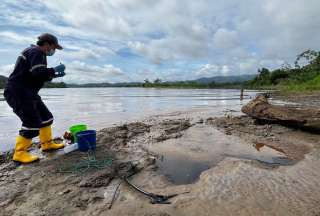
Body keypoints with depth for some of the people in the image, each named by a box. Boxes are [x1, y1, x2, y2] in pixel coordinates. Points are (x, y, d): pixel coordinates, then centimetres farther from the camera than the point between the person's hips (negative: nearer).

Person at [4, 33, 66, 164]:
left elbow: (38, 77, 23)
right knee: (32, 123, -12)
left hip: (28, 93, 10)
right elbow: (38, 73, -27)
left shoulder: (37, 54, 20)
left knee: (46, 117, 12)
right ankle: (20, 153, 0)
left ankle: (47, 143, 23)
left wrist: (55, 75, 14)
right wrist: (55, 70, -13)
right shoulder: (36, 52, -12)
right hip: (18, 93, -10)